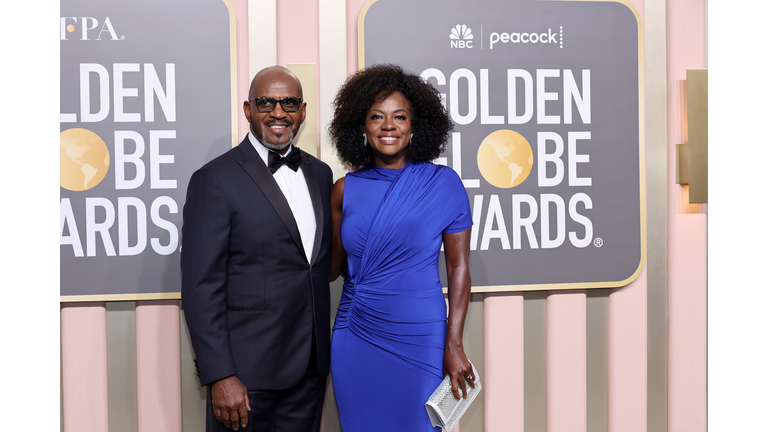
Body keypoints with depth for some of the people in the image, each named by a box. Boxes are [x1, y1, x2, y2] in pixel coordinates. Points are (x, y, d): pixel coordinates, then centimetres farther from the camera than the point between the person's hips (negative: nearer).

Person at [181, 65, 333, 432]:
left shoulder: (319, 174, 10)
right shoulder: (215, 180, -10)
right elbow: (201, 287, -12)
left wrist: (322, 354, 8)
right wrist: (220, 377, -16)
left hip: (310, 366, 6)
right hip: (245, 372, -5)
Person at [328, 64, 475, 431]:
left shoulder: (442, 183, -6)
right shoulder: (346, 190, 2)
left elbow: (459, 268, -5)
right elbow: (332, 267, 9)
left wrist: (454, 346, -8)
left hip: (419, 338, -2)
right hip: (355, 338, 3)